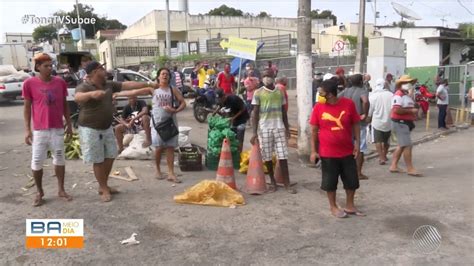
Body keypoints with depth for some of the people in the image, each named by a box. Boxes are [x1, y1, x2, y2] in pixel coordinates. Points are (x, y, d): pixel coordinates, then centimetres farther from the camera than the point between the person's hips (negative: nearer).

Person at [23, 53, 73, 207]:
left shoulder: (60, 82, 2)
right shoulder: (29, 83, -6)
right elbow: (27, 107, -1)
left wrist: (69, 124, 9)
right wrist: (27, 129, -5)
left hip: (57, 129, 3)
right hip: (39, 130, -2)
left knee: (59, 159, 11)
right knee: (36, 162, 3)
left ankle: (61, 190, 25)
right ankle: (39, 192, 21)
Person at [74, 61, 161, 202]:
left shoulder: (108, 85, 3)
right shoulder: (84, 87, -19)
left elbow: (128, 85, 5)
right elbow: (77, 97, -41)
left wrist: (148, 84, 5)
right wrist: (91, 94, -62)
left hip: (107, 127, 8)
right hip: (91, 129, -8)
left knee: (110, 157, 14)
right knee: (98, 161, 2)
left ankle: (103, 186, 28)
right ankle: (104, 189, 15)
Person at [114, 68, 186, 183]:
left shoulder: (173, 90, 5)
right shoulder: (153, 89, 2)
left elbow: (183, 103, 1)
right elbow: (136, 92, -2)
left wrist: (175, 110, -17)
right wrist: (119, 94, -6)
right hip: (157, 122, -1)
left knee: (170, 147, 0)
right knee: (159, 147, -1)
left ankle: (171, 173, 2)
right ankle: (158, 170, 20)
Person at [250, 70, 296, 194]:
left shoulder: (280, 92, 8)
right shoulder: (258, 93, -2)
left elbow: (284, 111, 14)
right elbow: (255, 113, -3)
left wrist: (287, 128, 12)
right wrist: (254, 132, -9)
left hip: (279, 127, 2)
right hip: (264, 128, -2)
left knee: (283, 156, 0)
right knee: (267, 157, 6)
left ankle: (287, 184, 7)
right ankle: (273, 181, 22)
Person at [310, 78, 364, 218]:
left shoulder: (348, 104, -7)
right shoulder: (318, 107, -8)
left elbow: (355, 125, 2)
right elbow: (314, 130, -2)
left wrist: (357, 143, -3)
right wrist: (313, 151, -5)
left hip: (347, 152, 2)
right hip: (327, 153, -1)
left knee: (352, 180, 12)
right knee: (330, 181, 9)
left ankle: (350, 206, 31)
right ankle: (333, 207, 28)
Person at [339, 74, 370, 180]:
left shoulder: (346, 91, 5)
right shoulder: (363, 91, -10)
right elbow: (365, 101, -32)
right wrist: (365, 114, -20)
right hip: (359, 123, -5)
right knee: (360, 149, 4)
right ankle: (359, 173, 7)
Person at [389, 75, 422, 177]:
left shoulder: (407, 95, 17)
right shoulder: (398, 95, -16)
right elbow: (396, 110, -28)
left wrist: (414, 112, 13)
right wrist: (411, 111, -20)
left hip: (405, 123, 11)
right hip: (400, 123, -11)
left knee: (401, 146, 13)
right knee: (407, 145, -10)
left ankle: (394, 166, 19)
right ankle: (410, 169, -6)